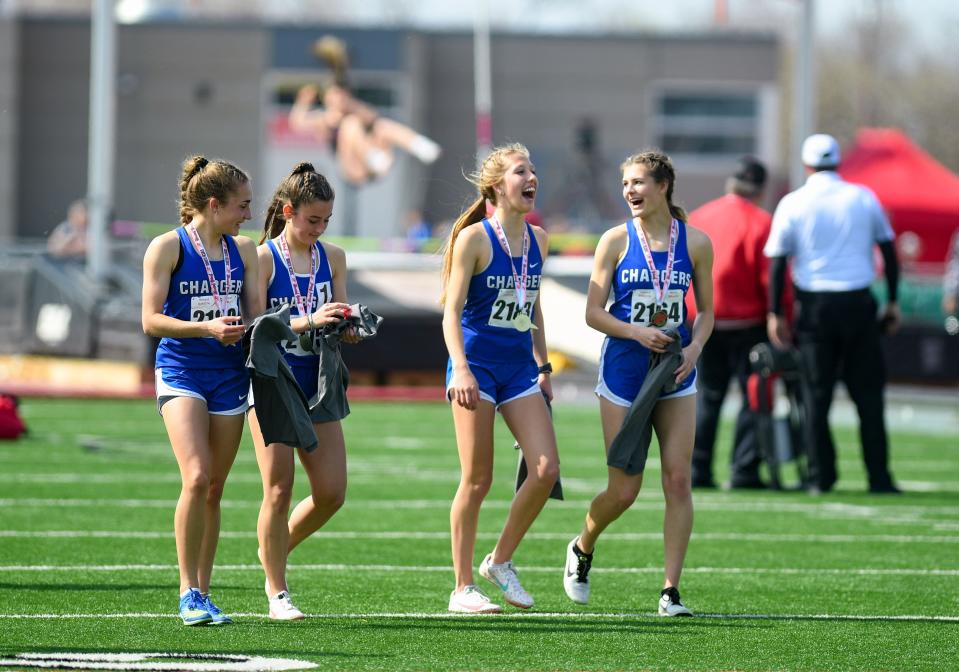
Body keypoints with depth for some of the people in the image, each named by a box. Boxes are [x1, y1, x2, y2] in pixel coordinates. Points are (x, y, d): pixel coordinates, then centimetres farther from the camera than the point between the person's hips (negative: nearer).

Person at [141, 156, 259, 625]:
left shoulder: (243, 250, 10)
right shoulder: (167, 247, -5)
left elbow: (256, 316, 15)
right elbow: (152, 320, -9)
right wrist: (207, 327, -21)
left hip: (229, 375, 5)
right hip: (181, 371, -5)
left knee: (214, 490, 6)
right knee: (197, 478, -19)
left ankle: (202, 594, 13)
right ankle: (188, 592, -12)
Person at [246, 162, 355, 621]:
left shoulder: (333, 258, 9)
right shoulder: (264, 258, -6)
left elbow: (339, 323, 13)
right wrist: (308, 321, -27)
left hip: (316, 384, 5)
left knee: (332, 492, 0)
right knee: (279, 490, -5)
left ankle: (275, 550, 25)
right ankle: (277, 592, 5)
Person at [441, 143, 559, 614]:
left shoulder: (538, 240, 9)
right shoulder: (474, 238, -9)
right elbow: (451, 310, -12)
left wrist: (543, 367, 19)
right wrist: (460, 368, -23)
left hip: (520, 366, 6)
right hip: (477, 365, -6)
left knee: (546, 469, -7)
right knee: (477, 480, -4)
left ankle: (500, 561, 13)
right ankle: (463, 588, 5)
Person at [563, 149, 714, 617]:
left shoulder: (695, 243, 2)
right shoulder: (616, 240, -2)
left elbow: (705, 311, 10)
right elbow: (593, 312, -2)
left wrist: (694, 348, -9)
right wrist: (636, 332, -18)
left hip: (676, 373, 1)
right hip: (623, 372, -1)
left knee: (678, 480, -8)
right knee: (624, 490, 0)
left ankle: (671, 590, -4)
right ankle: (582, 548, 31)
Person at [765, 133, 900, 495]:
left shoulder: (793, 204, -2)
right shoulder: (864, 198, 4)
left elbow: (777, 262, -4)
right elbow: (888, 250, 9)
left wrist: (775, 314, 1)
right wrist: (892, 302, 16)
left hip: (814, 305, -1)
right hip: (858, 302, 1)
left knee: (817, 394, 6)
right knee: (868, 393, 5)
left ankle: (821, 476, 4)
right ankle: (878, 476, 2)